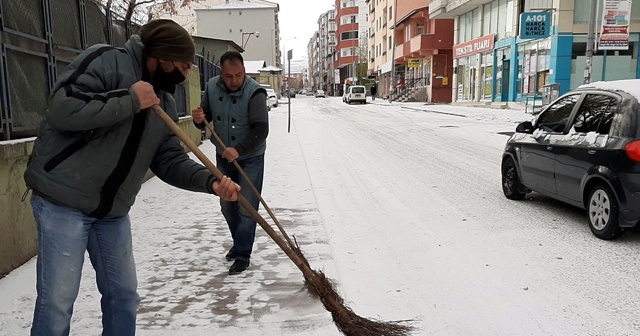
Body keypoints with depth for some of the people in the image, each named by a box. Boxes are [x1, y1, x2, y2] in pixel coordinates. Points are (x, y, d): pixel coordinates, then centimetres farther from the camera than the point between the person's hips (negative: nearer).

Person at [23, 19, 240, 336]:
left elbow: (170, 161, 3)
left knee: (124, 294, 13)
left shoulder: (164, 104, 8)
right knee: (57, 300, -1)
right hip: (62, 201, -7)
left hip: (113, 211, 7)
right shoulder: (104, 60, -14)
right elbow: (63, 109, -27)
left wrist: (210, 181, -13)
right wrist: (130, 100, -22)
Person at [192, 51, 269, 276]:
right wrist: (199, 119, -21)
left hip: (250, 159, -5)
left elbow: (260, 130, -28)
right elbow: (206, 120, 3)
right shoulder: (212, 87, -6)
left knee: (247, 209, -4)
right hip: (223, 157, 6)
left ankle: (242, 255, 7)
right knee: (227, 206, 15)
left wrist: (238, 150, -40)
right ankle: (239, 243, 36)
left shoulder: (255, 92, -22)